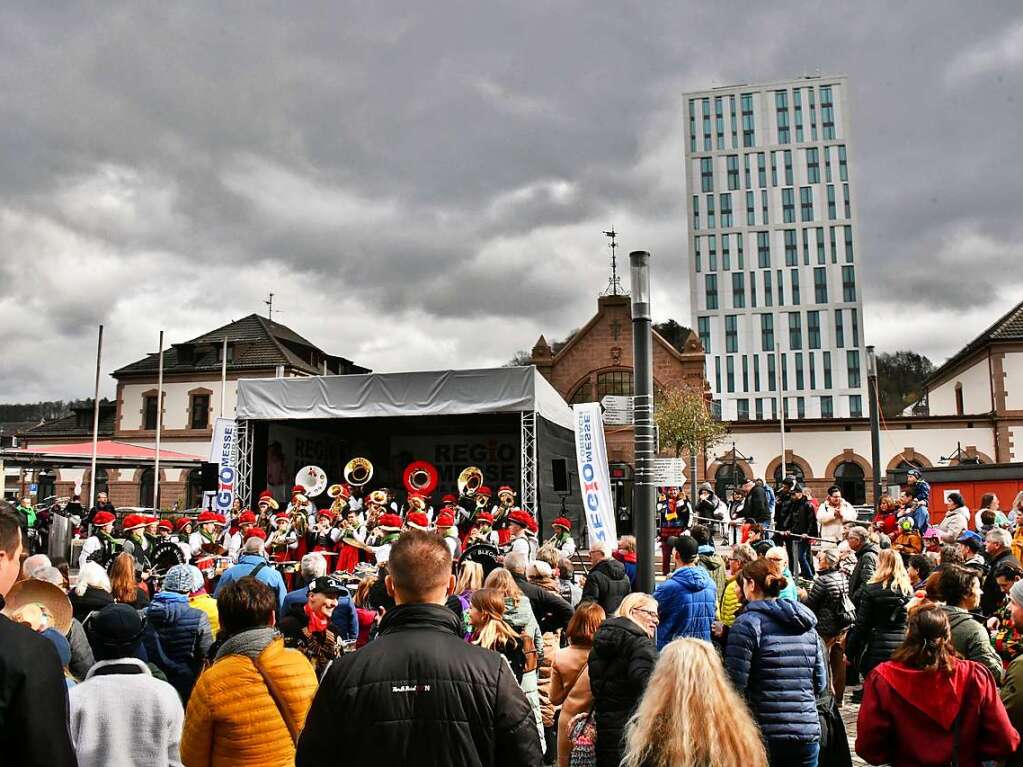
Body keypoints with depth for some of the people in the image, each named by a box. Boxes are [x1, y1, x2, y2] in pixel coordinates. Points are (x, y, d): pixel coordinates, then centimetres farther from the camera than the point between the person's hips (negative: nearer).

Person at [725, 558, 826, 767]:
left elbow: (735, 684, -15)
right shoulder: (806, 625, 10)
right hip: (808, 733, 6)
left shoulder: (749, 623, -9)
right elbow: (821, 684, 13)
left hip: (764, 734, -5)